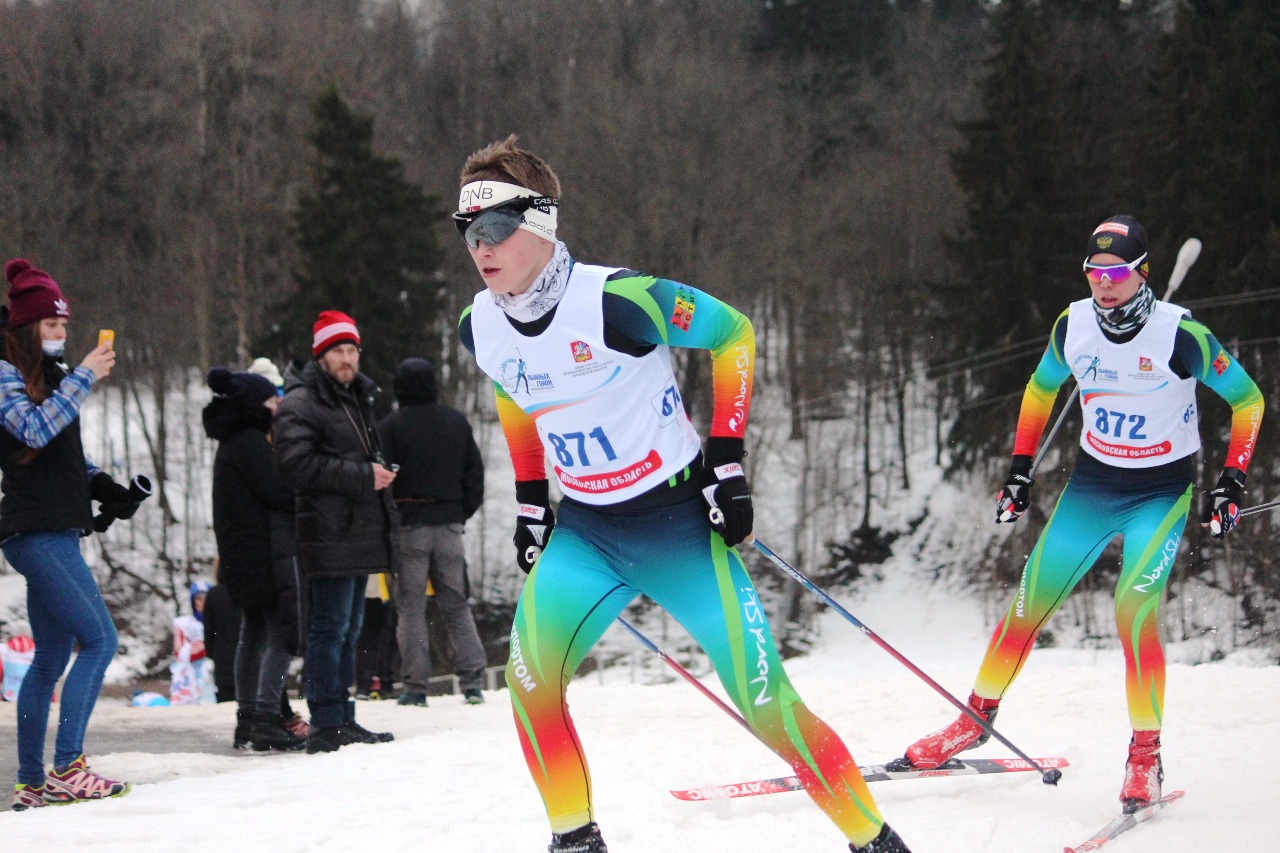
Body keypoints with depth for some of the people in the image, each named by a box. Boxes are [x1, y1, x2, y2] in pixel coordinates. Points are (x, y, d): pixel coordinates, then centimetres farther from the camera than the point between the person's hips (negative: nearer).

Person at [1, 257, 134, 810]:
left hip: (57, 532, 9)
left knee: (51, 659, 9)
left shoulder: (47, 377, 19)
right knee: (100, 639, -16)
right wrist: (84, 377, -20)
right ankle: (67, 768, -19)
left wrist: (105, 488, 11)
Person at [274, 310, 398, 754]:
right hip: (330, 535, -10)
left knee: (349, 629, 12)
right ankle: (326, 725, -11)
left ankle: (343, 719, 17)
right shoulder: (301, 402, -9)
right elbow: (296, 463, -20)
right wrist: (362, 476, -20)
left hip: (359, 532, 10)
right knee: (331, 628, -11)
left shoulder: (357, 397, 22)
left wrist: (380, 475, 17)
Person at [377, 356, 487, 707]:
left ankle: (416, 685, -2)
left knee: (411, 606, 1)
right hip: (449, 522, 4)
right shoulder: (457, 422, 8)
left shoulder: (391, 426, -7)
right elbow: (475, 472, 13)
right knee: (456, 605, 9)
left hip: (408, 524, -4)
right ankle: (472, 681, 2)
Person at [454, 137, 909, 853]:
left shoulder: (616, 300, -23)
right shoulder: (481, 329, -3)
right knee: (530, 679, -16)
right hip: (585, 532, 5)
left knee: (767, 703, -8)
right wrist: (530, 501, 16)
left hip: (678, 522, -5)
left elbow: (733, 334, -10)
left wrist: (727, 460, -11)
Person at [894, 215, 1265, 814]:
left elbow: (1247, 399, -8)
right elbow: (1041, 388, 13)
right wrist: (1020, 470, 11)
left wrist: (1232, 484, -11)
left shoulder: (1182, 336, -20)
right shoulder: (1073, 326, -7)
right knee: (1030, 602, 4)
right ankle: (977, 718, 24)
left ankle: (1146, 758, -6)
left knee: (1134, 613, -19)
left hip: (1162, 492, -4)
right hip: (1091, 483, 4)